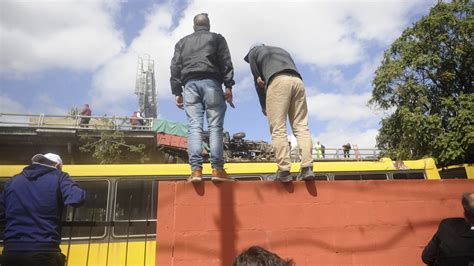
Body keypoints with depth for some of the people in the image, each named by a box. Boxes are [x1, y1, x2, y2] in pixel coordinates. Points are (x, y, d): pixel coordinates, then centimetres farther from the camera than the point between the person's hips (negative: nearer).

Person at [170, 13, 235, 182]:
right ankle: (217, 169, -13)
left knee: (194, 127, -5)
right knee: (215, 126, -6)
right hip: (210, 82, -2)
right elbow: (226, 62, 3)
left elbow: (175, 67, 15)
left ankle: (196, 170, -15)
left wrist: (177, 92, 11)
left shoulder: (182, 42, 25)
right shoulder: (217, 38, 18)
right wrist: (228, 86, -2)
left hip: (190, 84, 2)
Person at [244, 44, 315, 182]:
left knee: (278, 129, -8)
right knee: (301, 127, 0)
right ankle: (307, 168, -10)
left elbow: (258, 81, 18)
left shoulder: (253, 52, 26)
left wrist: (263, 106, 23)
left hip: (278, 81, -5)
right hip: (298, 81, 5)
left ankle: (284, 171, -15)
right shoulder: (282, 51, 40)